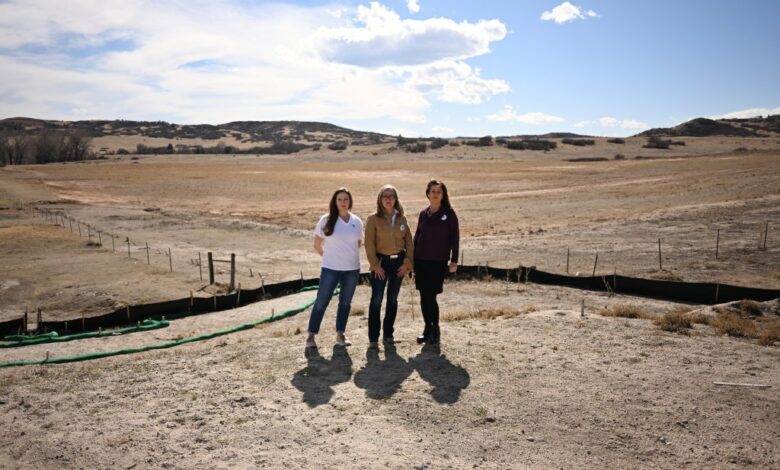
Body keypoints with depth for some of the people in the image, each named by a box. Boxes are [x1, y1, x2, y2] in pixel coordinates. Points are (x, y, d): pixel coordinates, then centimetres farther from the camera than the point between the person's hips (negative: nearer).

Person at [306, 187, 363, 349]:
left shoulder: (357, 221, 0)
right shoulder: (326, 220, -7)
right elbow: (317, 245, 1)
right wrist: (330, 257, 9)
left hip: (352, 269, 3)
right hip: (330, 269, -3)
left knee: (345, 303, 13)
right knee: (321, 302, 1)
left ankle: (340, 334, 27)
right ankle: (311, 335, 12)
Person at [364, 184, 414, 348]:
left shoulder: (402, 219, 5)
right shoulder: (373, 219, -5)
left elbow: (409, 242, 7)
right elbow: (369, 244, -7)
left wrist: (407, 262, -2)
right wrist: (375, 265, -11)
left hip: (398, 262, 3)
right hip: (381, 262, -3)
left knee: (393, 299, 10)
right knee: (376, 300, -5)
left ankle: (388, 334, 22)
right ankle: (373, 338, 3)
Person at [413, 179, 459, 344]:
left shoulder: (449, 213, -2)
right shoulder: (423, 213, 9)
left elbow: (455, 237, -2)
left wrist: (454, 260, -7)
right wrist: (412, 259, 12)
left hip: (438, 262, -4)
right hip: (421, 261, 4)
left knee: (431, 296, -8)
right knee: (423, 297, 6)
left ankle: (435, 330, 8)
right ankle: (427, 329, 20)